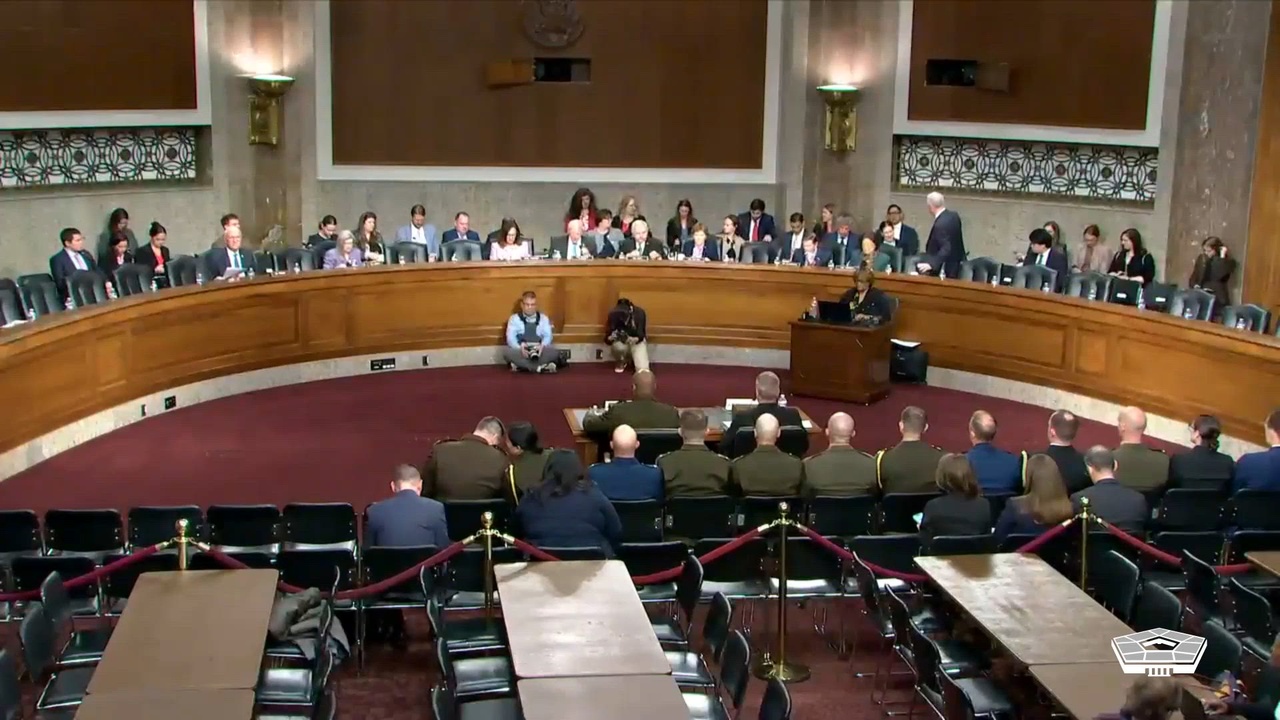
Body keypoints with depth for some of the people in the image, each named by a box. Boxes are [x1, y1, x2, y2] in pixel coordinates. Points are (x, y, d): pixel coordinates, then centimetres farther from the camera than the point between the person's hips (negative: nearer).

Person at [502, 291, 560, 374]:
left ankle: (520, 365, -35)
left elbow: (547, 336, 4)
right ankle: (540, 367, -41)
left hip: (539, 351, 1)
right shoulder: (514, 318, 12)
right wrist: (520, 348, -24)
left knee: (553, 350, -30)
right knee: (506, 351, -33)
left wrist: (542, 346, -21)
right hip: (520, 351, -1)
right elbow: (511, 338, -2)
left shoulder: (543, 318, 17)